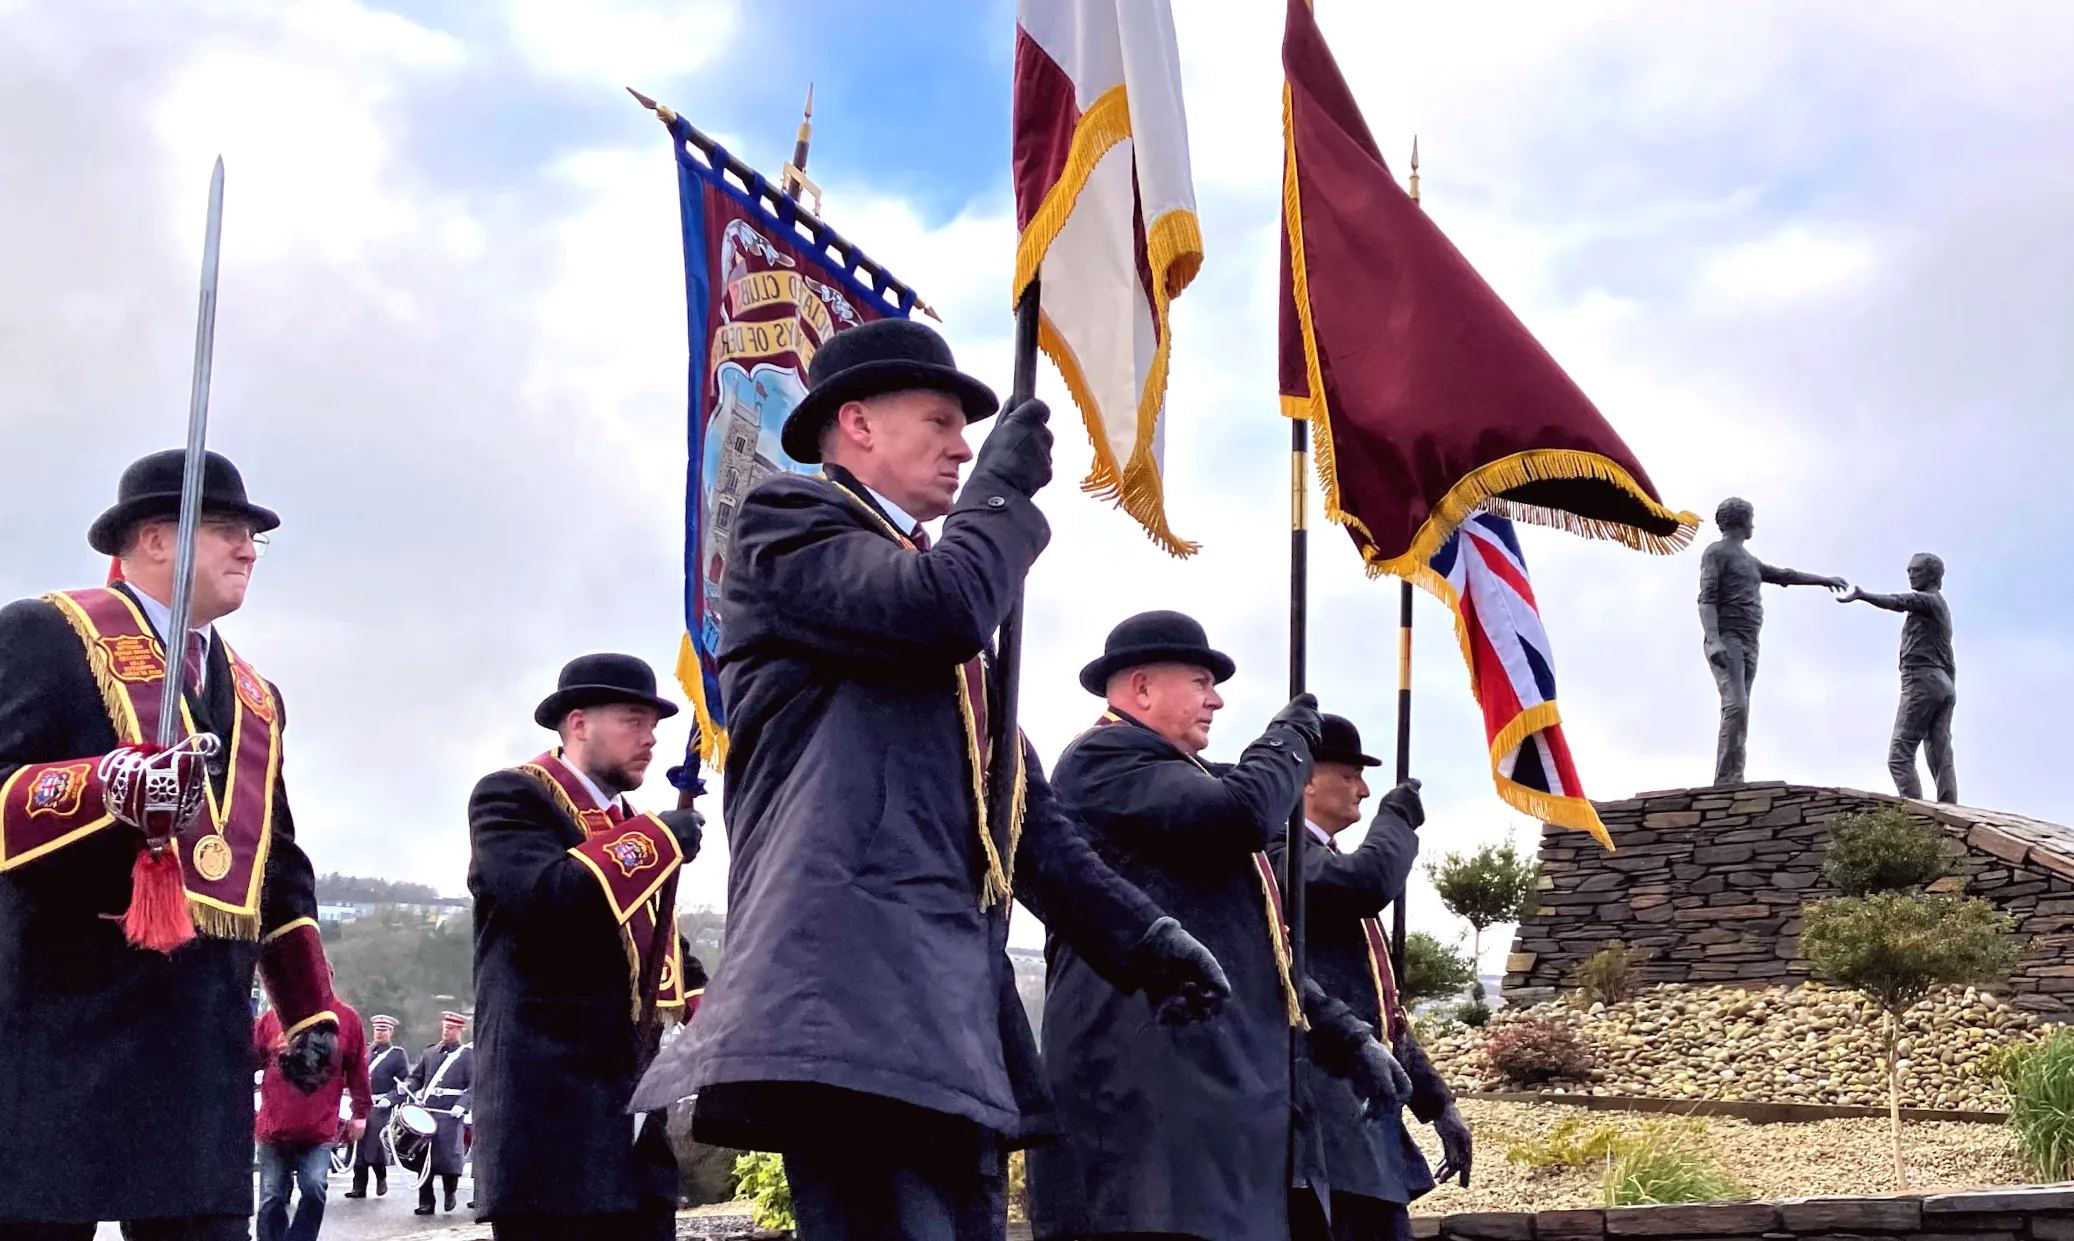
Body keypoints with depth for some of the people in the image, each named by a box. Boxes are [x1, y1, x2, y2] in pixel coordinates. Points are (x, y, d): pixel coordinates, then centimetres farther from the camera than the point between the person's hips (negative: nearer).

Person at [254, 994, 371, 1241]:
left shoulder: (346, 1018, 0)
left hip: (320, 1129, -2)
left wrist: (361, 1114, 6)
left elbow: (358, 1070, 6)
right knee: (271, 1199, 6)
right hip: (274, 1128, 2)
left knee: (314, 1189, -17)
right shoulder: (272, 1017, 2)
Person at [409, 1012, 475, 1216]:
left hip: (450, 1113, -4)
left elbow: (474, 1086, -5)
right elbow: (416, 1077, 22)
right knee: (424, 1155, 1)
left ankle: (450, 1193, 19)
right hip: (427, 1111, 4)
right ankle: (425, 1203, 6)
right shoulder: (430, 1052, 17)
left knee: (449, 1155, -6)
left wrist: (462, 1106, -19)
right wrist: (407, 1089, 1)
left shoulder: (468, 1054, 2)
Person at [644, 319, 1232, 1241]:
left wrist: (1138, 935, 14)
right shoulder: (786, 519, 7)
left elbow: (1022, 816, 27)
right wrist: (1004, 490, 5)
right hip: (855, 986, -9)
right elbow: (942, 607, -14)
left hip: (953, 1001, 9)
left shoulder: (924, 590, 32)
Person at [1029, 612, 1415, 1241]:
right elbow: (1244, 813, -19)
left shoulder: (1180, 781, 30)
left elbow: (1251, 949, 31)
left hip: (1223, 1086, 10)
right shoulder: (1103, 757, -2)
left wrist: (1345, 1033, 19)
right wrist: (1290, 735, 2)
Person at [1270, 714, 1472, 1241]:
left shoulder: (1327, 863, 24)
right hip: (1325, 1115, -10)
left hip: (1368, 1117, 10)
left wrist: (1435, 1100, 20)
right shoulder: (1278, 850, -6)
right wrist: (1397, 816, -6)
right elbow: (1370, 882, -26)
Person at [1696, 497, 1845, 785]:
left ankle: (1732, 782, -10)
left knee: (1739, 712, -3)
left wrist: (1823, 579, 43)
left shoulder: (1748, 561, 27)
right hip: (1726, 640, -8)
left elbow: (1783, 575, 40)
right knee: (1735, 707, -22)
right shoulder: (1717, 552, 2)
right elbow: (1707, 599, -9)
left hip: (1749, 644, 8)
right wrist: (1713, 640, -23)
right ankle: (1726, 781, -27)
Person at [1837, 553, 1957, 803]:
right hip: (1945, 685, 9)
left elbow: (1897, 602, -22)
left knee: (1899, 756, -13)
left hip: (1922, 680, -9)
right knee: (1941, 759, -2)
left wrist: (1862, 595, -37)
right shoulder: (1940, 608, 29)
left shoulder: (1930, 600, 1)